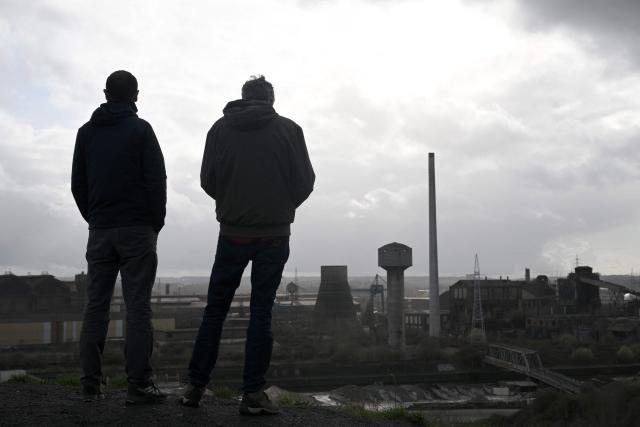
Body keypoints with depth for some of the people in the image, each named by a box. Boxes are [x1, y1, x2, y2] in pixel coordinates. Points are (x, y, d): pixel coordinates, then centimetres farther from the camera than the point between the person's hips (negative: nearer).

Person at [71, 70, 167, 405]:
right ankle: (139, 384, -8)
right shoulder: (140, 129, -2)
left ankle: (91, 383, 5)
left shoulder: (87, 132, 12)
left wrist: (94, 218, 15)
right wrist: (156, 224, 3)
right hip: (136, 230, -4)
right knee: (137, 306, -5)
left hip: (99, 230, 4)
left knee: (95, 305, 6)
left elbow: (77, 183, 11)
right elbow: (156, 180, -7)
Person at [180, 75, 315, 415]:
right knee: (261, 313, 3)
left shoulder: (220, 128, 2)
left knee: (215, 310, 11)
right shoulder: (289, 129, -1)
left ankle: (196, 386, 13)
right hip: (274, 235, -1)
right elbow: (305, 181, -1)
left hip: (233, 233, 1)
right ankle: (253, 393, 2)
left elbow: (207, 180, 2)